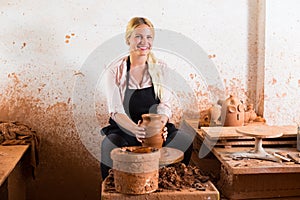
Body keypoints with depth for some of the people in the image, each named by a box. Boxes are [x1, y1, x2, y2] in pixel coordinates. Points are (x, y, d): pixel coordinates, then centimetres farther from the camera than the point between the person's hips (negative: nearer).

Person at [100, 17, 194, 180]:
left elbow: (165, 105, -2)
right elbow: (116, 111, -10)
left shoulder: (160, 68, 4)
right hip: (123, 129, -2)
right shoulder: (116, 70, -2)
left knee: (186, 141, -23)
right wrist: (135, 129, -31)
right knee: (111, 145, -33)